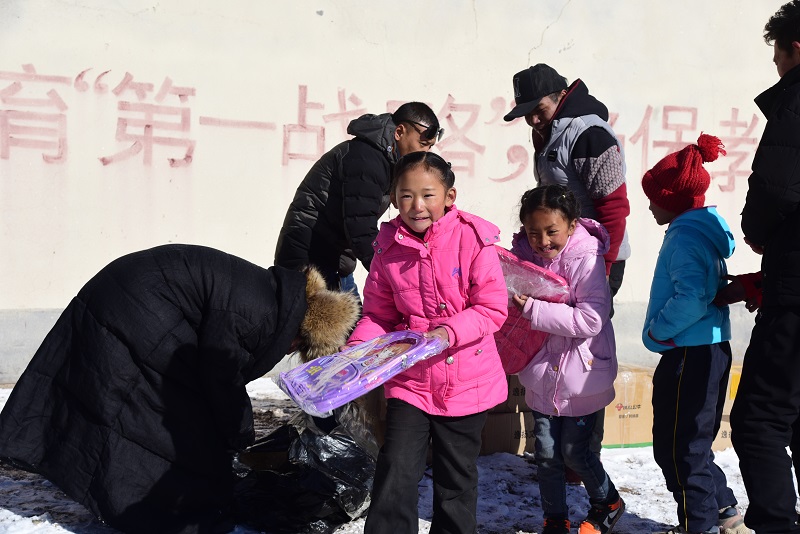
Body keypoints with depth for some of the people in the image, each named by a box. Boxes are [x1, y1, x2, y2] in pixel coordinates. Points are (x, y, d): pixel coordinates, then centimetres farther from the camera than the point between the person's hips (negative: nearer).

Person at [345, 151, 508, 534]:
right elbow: (378, 313, 6)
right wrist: (359, 346, -12)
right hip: (409, 380, 1)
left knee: (456, 480, 16)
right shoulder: (389, 247, -4)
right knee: (395, 473, -5)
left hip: (467, 383, -1)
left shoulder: (472, 239, -14)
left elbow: (493, 309, -13)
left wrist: (450, 331, -26)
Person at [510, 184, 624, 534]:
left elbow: (591, 320, -26)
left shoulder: (586, 260, -17)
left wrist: (533, 309, -29)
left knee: (574, 451, 5)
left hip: (582, 376, -4)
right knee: (546, 453, 9)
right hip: (542, 374, 4)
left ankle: (607, 503, 33)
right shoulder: (523, 256, -3)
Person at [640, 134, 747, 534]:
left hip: (689, 356, -10)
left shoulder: (684, 236, -17)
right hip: (710, 350, 10)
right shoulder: (706, 230, 13)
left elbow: (692, 299, -29)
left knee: (677, 447, 1)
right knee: (692, 443, 21)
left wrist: (657, 330, -16)